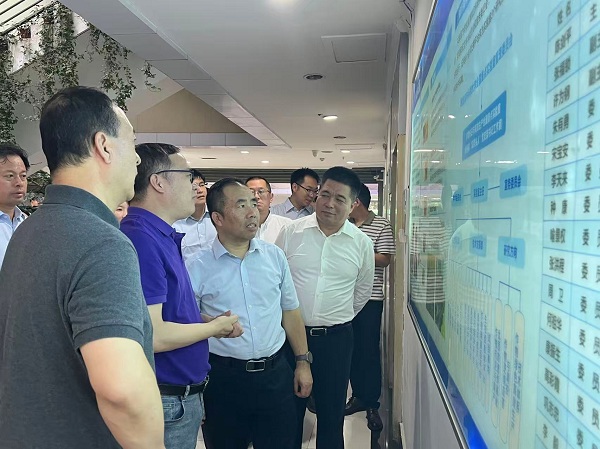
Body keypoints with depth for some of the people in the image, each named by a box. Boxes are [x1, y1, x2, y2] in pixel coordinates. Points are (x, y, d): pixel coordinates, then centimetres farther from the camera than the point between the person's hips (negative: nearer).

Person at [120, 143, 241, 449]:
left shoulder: (163, 237, 7)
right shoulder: (141, 239, -23)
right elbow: (151, 335, -27)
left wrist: (209, 320, 3)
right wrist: (214, 327, -12)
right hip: (168, 401, -9)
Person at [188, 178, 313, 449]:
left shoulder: (274, 256, 2)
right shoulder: (198, 268, -7)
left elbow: (290, 311, 9)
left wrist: (303, 362, 8)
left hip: (275, 373, 3)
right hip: (223, 378, -2)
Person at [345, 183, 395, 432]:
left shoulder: (381, 225, -4)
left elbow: (384, 260, -10)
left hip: (370, 298, -5)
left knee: (369, 351, 0)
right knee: (351, 348, 11)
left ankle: (372, 405, 12)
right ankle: (358, 395, 26)